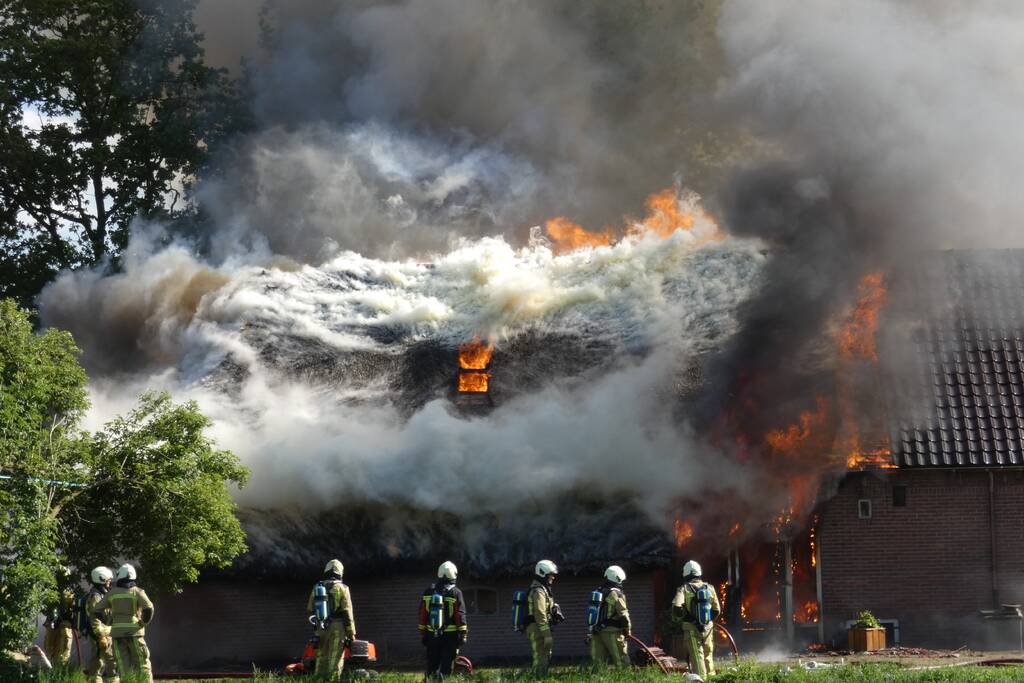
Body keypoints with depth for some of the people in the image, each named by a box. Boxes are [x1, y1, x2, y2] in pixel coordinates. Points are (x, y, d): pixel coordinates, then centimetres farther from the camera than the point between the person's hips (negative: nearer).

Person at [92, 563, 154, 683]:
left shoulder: (111, 593, 6)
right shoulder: (137, 591, -2)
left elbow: (96, 611, 4)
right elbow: (148, 608, -18)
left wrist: (106, 624, 13)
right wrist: (144, 623, -4)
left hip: (117, 633, 2)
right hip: (134, 632, -2)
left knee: (123, 665, 5)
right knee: (142, 663, 4)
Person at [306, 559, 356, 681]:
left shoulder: (316, 588, 9)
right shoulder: (342, 588, -5)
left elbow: (310, 609, 13)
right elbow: (347, 612, -8)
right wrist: (351, 633, -5)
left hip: (321, 629, 4)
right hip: (337, 628, -4)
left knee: (321, 657, 11)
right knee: (335, 659, -5)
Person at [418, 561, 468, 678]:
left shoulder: (428, 591, 5)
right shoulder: (455, 593, -7)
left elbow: (422, 615, 8)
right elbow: (460, 615, -10)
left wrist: (423, 633, 14)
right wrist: (463, 634, -5)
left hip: (431, 635, 3)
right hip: (450, 635, -3)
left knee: (432, 665, 11)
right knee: (446, 665, -1)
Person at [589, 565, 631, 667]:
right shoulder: (616, 594, -10)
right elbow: (623, 614, -14)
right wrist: (628, 630, -1)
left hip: (599, 632, 7)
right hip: (613, 632, -7)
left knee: (599, 662, 8)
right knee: (621, 662, -5)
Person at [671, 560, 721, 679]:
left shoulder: (684, 589, -8)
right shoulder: (709, 588, 3)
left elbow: (676, 608, -20)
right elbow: (717, 610, 7)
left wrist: (683, 615, 0)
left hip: (691, 629, -3)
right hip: (708, 628, 3)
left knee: (697, 657, 0)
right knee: (708, 656, 17)